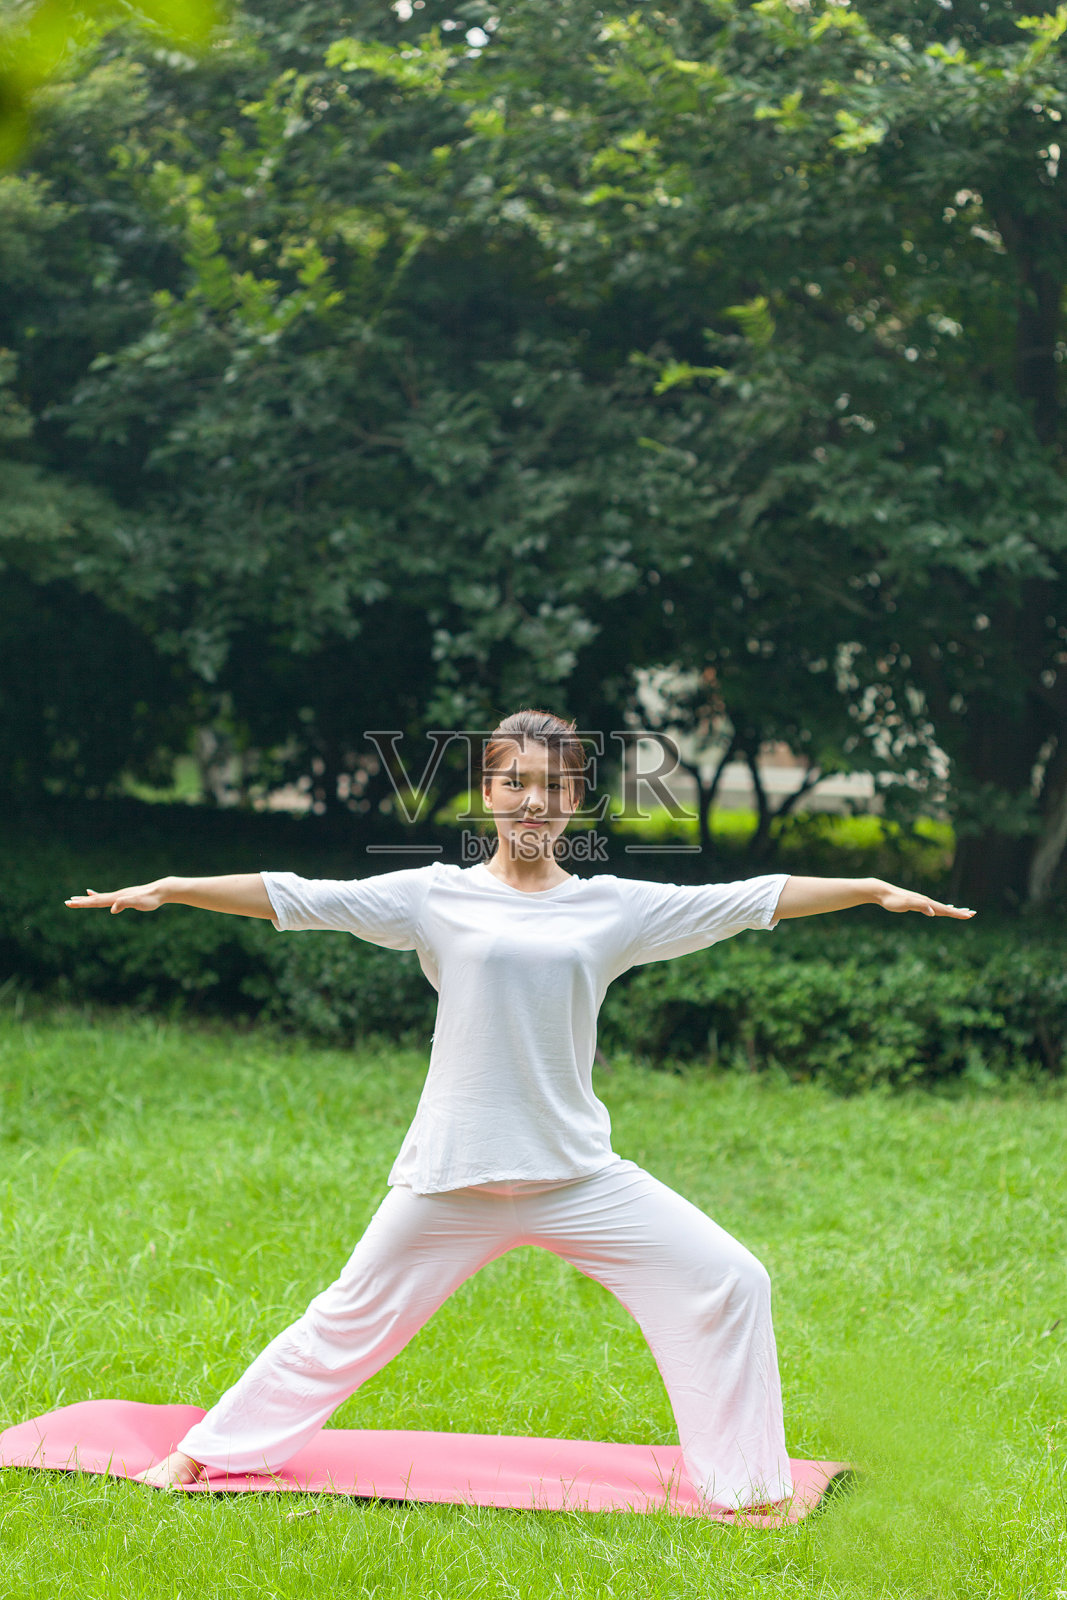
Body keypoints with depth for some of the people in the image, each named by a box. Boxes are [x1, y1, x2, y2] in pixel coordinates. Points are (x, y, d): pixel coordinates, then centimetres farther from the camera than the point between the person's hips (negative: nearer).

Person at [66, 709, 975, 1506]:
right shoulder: (437, 897, 1)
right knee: (350, 1320, 9)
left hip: (580, 1176, 2)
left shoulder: (615, 908, 4)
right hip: (452, 1179, -1)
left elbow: (749, 900, 3)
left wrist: (876, 890, -2)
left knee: (730, 1282, -6)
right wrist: (166, 889, -6)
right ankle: (212, 1451, 28)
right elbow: (296, 898, -1)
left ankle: (745, 1484, 8)